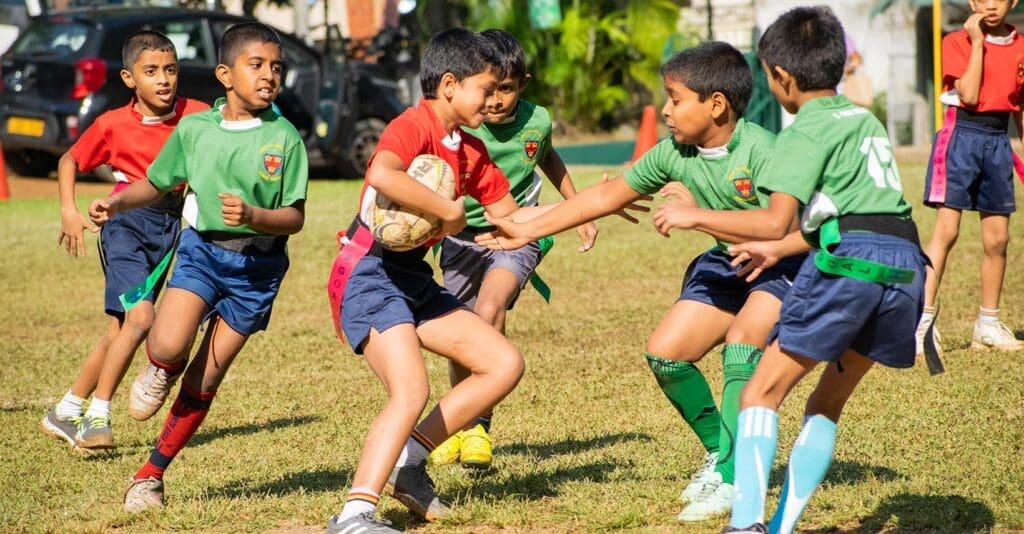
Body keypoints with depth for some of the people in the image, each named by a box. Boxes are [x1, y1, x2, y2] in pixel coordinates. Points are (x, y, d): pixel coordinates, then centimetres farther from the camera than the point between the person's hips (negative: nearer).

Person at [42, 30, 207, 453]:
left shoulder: (198, 116, -5)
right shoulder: (113, 125, -8)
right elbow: (69, 161, 7)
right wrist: (68, 210, -6)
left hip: (171, 226, 3)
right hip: (127, 222, -3)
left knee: (122, 327, 7)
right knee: (139, 318, -19)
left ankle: (66, 411, 20)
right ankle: (97, 415, -9)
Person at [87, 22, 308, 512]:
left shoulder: (284, 137, -8)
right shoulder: (194, 129, -2)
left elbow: (295, 217, -8)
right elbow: (156, 183, 12)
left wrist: (253, 215, -27)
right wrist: (118, 202, -6)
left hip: (257, 265, -1)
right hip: (201, 249, 1)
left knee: (203, 382, 3)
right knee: (169, 346, -26)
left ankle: (151, 475, 19)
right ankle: (160, 371, 13)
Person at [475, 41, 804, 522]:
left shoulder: (759, 150, -29)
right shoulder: (673, 153, -9)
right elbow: (606, 195, 1)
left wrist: (698, 213, -36)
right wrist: (528, 231, 0)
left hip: (783, 264, -7)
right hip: (729, 263, 7)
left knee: (741, 340, -29)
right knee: (664, 352, -3)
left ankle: (731, 477, -23)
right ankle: (719, 450, 17)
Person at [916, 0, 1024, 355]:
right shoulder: (958, 42, -4)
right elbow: (969, 95, -15)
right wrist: (977, 43, -13)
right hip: (962, 135, -5)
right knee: (946, 230, -14)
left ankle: (988, 326, 17)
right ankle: (924, 320, -17)